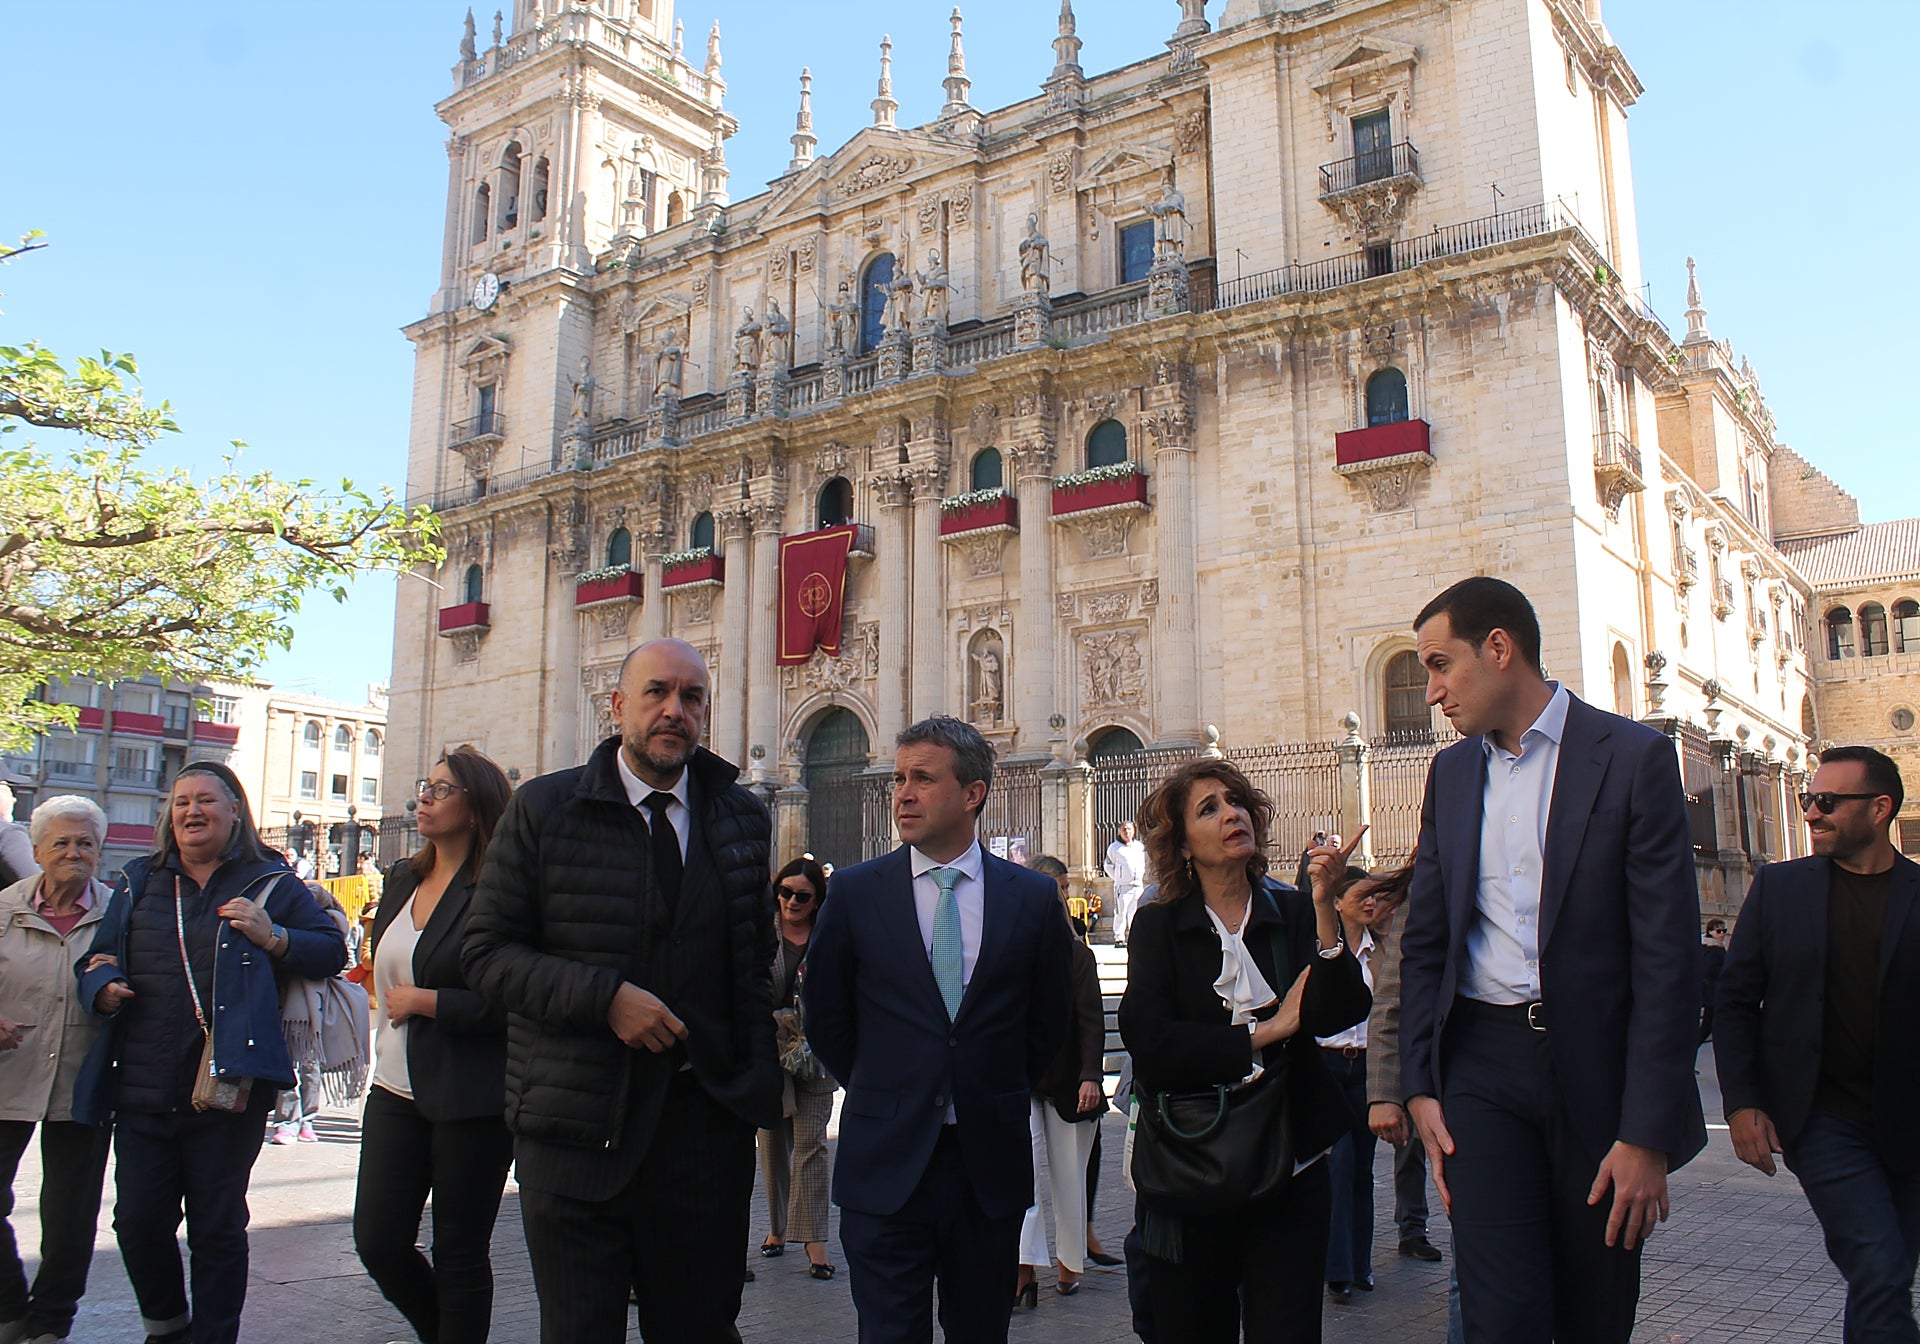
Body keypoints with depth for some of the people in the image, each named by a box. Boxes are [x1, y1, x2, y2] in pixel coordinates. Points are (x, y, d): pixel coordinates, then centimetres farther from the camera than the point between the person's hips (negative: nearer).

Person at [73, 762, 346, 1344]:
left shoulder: (270, 883, 4)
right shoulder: (140, 882, 13)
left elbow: (332, 950, 3)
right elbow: (98, 959, 17)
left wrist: (273, 938, -14)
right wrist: (103, 987, -5)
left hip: (227, 1091, -3)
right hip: (144, 1089, 3)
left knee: (217, 1228, 4)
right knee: (138, 1222, 7)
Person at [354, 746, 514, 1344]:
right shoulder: (403, 879, 11)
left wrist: (425, 1001, -16)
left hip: (471, 1101, -7)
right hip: (396, 1093, 7)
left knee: (459, 1255, 5)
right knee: (378, 1243, 8)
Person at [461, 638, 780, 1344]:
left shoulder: (742, 818, 7)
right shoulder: (544, 808, -1)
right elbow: (485, 951, -4)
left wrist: (756, 1075, 3)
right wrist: (604, 996, -17)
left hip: (706, 1125, 2)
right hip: (577, 1128, -2)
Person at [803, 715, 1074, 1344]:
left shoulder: (1034, 898, 0)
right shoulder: (854, 892, -1)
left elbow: (1048, 1022, 10)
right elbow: (825, 1017, 7)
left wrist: (1002, 1099, 11)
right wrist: (880, 1095, 9)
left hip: (990, 1164, 1)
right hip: (886, 1165, -1)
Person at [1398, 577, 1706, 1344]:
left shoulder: (1633, 758, -5)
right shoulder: (1450, 772, 10)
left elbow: (1667, 955, -9)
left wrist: (1648, 1132, -12)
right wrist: (1420, 1084, 3)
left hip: (1595, 1064, -2)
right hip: (1480, 1060, 3)